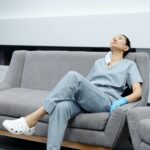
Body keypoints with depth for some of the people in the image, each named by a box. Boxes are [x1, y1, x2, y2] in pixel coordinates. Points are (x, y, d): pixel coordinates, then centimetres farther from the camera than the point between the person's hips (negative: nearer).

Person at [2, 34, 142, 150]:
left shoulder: (130, 64, 20)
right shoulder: (99, 62, 33)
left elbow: (138, 92, 8)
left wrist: (122, 100, -13)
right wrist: (73, 92, 6)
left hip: (106, 101, -4)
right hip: (84, 99, 4)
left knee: (73, 75, -31)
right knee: (61, 107, -35)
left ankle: (31, 120, -32)